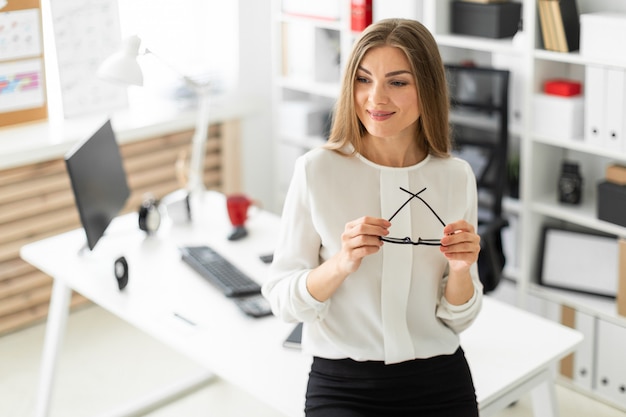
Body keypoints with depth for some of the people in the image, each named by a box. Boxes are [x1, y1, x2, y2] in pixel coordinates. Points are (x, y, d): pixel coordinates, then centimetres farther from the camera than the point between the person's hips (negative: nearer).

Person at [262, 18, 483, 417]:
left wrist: (461, 270, -15)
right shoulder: (317, 170, -9)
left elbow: (457, 318, 5)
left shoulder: (457, 177, -1)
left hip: (442, 385, 2)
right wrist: (340, 264, -23)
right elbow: (283, 300, -6)